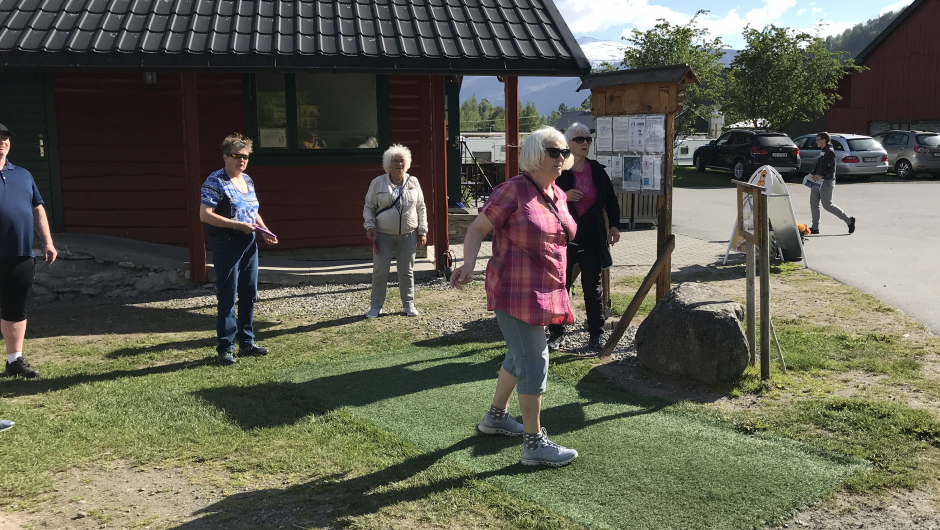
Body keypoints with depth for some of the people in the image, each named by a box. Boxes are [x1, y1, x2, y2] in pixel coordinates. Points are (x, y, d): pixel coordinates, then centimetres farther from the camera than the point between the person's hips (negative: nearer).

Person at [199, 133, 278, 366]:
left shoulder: (248, 180, 13)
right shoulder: (216, 181, -10)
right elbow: (205, 215, -18)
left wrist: (264, 231, 9)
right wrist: (238, 225, -21)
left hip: (249, 243, 8)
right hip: (226, 244, -8)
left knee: (249, 295, 12)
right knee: (228, 297, -4)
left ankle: (247, 342, 24)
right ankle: (226, 348, 4)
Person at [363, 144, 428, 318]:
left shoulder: (413, 182, 4)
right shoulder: (378, 183, -1)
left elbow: (421, 208, 10)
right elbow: (369, 207, 4)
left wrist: (422, 232, 6)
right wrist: (369, 226, -10)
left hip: (408, 235, 2)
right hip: (383, 234, -1)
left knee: (407, 271, 8)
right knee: (380, 271, 0)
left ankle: (408, 305, 20)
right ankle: (376, 306, 11)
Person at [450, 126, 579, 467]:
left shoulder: (558, 195, 10)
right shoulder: (513, 190, -14)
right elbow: (478, 228, -14)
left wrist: (558, 291, 25)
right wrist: (469, 264, -30)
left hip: (543, 291, 9)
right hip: (514, 291, -9)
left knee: (520, 356, 19)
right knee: (534, 361, -8)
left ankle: (495, 416, 38)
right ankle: (534, 444, 0)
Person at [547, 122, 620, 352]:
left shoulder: (597, 171, 5)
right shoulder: (557, 171, -5)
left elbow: (611, 200, 15)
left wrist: (614, 225, 5)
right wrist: (563, 197, -20)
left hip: (592, 237, 2)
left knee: (593, 287, 7)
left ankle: (596, 335, 16)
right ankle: (556, 333, 17)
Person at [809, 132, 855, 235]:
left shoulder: (830, 152, -14)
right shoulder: (823, 152, 15)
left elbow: (831, 169, -19)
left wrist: (821, 176, -29)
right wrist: (813, 175, 6)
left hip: (826, 181, -10)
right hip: (818, 181, 10)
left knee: (827, 205, -5)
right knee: (813, 203, 7)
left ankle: (849, 220, 6)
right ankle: (815, 228, 11)